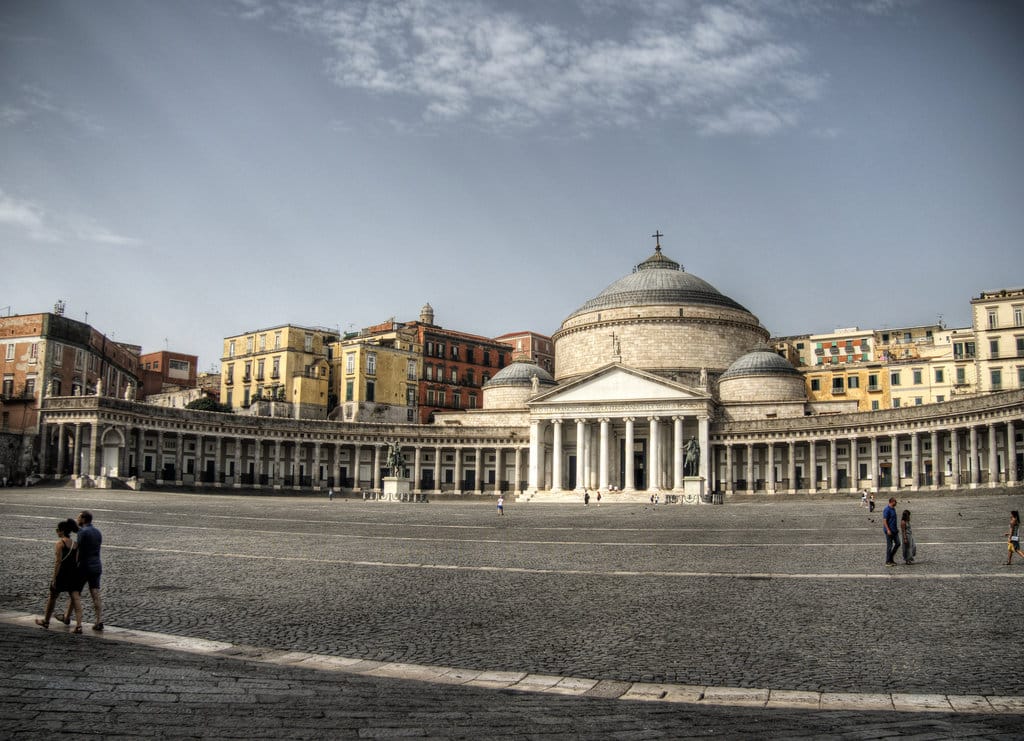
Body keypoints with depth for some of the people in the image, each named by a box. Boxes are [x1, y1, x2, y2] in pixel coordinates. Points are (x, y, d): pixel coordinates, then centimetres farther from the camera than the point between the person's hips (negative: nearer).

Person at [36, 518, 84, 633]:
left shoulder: (60, 543, -11)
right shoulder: (75, 543, 9)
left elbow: (58, 561, -16)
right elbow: (77, 561, 11)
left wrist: (54, 578, -14)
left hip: (62, 573, -5)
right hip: (73, 574, 6)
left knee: (52, 597, 17)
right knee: (76, 599, -1)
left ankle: (45, 622, 34)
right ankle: (79, 625, -10)